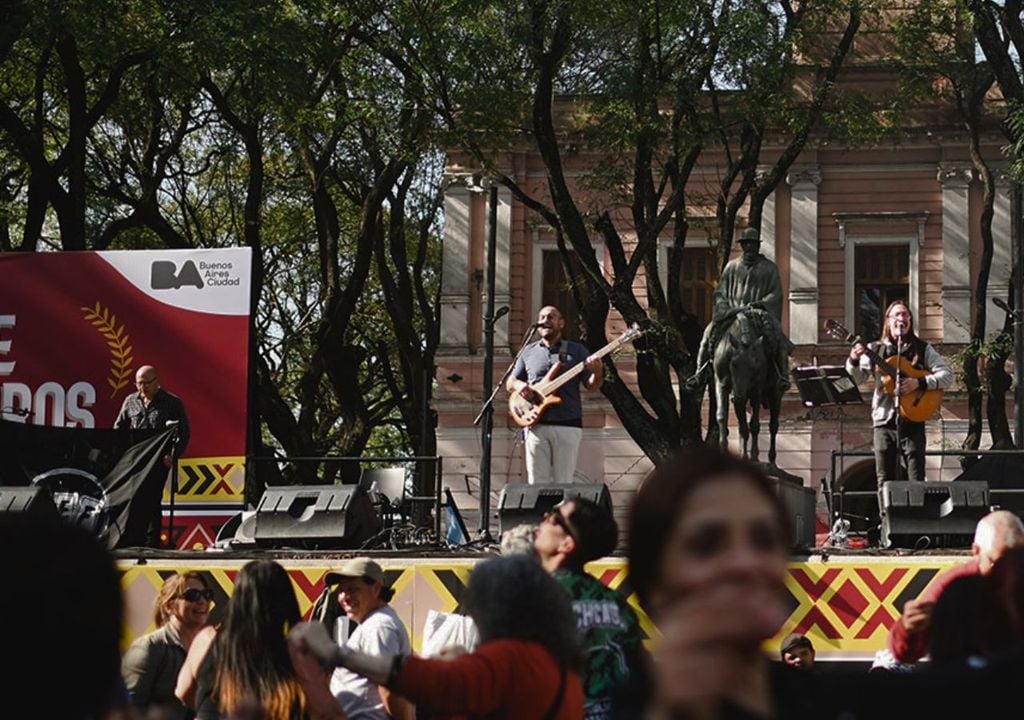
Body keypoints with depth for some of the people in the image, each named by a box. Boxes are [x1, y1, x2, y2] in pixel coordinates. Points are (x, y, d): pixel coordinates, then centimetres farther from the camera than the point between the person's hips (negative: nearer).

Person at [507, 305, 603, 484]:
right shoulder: (529, 352, 15)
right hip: (536, 425, 2)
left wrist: (597, 373, -16)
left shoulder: (576, 351, 10)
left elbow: (591, 386, 6)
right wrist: (519, 386, -5)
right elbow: (509, 383, 19)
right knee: (537, 483, -1)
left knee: (564, 484, -3)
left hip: (568, 425, -2)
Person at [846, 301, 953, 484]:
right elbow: (856, 379, 4)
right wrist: (854, 361, -17)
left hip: (912, 420, -1)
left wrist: (920, 383, -14)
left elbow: (947, 376, 0)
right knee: (885, 480, 1)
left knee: (917, 480, -5)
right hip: (884, 420, 1)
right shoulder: (875, 350, 8)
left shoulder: (922, 349, 6)